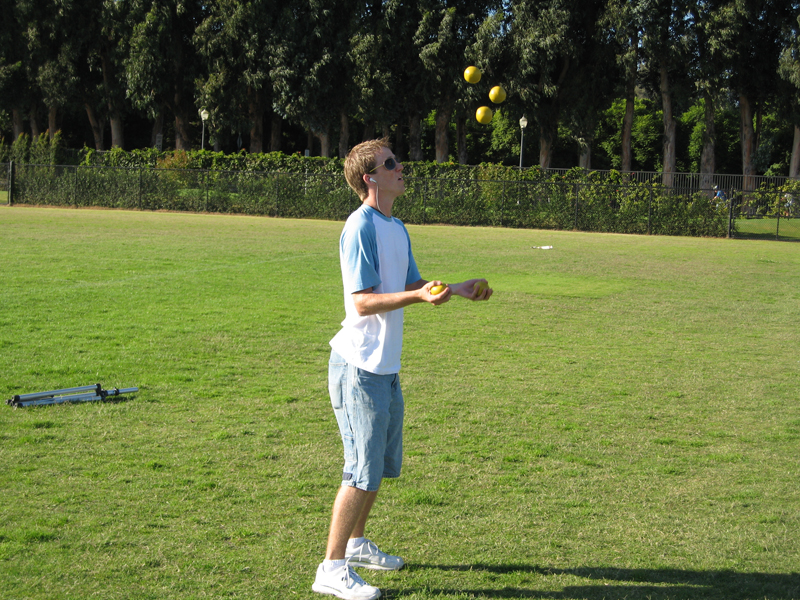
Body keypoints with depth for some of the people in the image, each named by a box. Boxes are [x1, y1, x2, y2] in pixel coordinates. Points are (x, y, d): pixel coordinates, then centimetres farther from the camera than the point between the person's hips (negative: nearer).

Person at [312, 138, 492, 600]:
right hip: (360, 366, -9)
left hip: (386, 367, 9)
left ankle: (357, 543, 36)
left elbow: (413, 283, 19)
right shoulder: (361, 228, -16)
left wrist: (458, 289, 7)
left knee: (384, 465, 18)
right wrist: (418, 297, -30)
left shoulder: (398, 228, 12)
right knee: (363, 471, -6)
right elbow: (363, 302, -20)